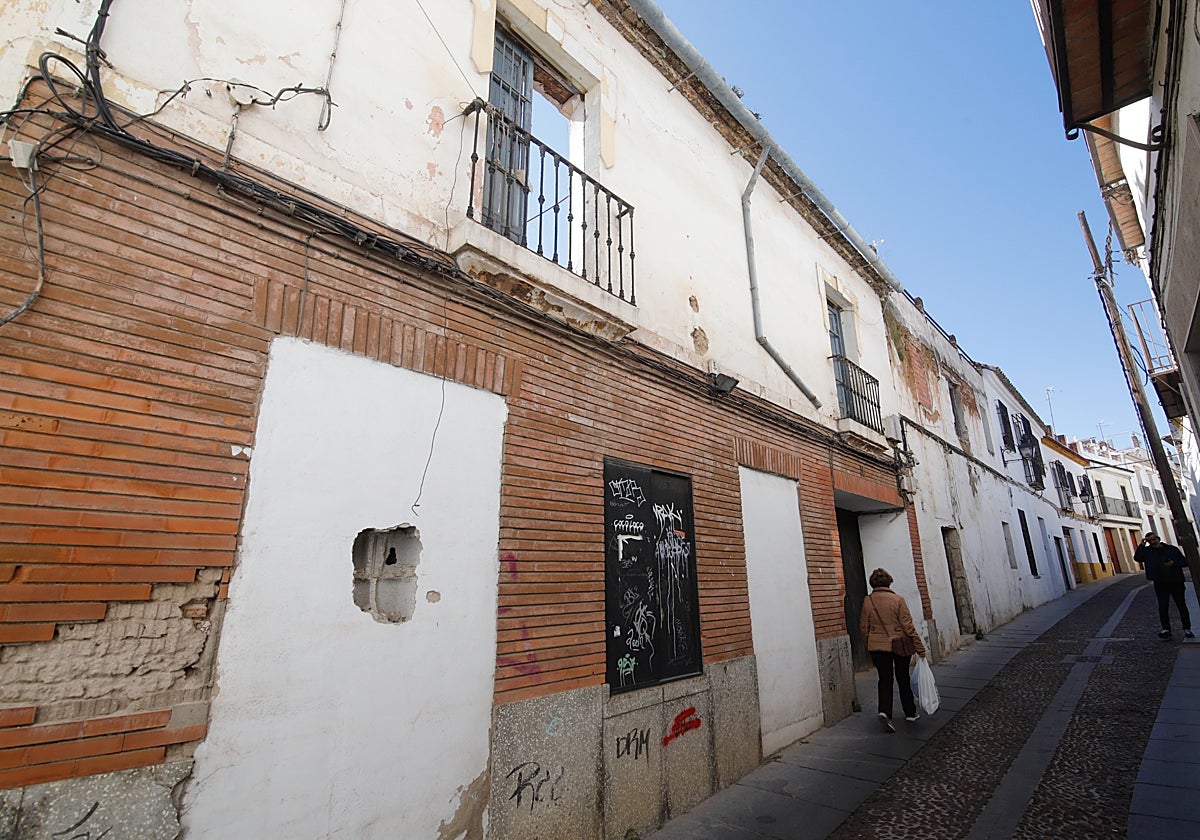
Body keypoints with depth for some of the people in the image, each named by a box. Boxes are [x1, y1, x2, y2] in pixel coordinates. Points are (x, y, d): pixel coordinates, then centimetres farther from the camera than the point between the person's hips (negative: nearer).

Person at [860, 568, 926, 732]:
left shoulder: (867, 601, -5)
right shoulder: (897, 600, -12)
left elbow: (864, 627, 2)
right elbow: (908, 626, -11)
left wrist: (868, 645, 17)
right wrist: (919, 647, -2)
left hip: (877, 646, 1)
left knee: (885, 679, 8)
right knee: (903, 679, 17)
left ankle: (884, 711, -10)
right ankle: (910, 713, 30)